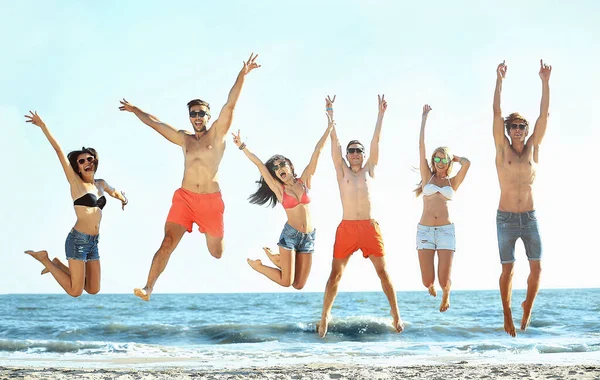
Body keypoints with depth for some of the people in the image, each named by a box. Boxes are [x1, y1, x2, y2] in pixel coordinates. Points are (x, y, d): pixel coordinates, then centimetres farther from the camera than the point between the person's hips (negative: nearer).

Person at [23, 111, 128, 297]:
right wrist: (43, 126, -17)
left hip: (93, 242, 7)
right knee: (75, 291, -9)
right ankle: (44, 259, 10)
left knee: (93, 290, 9)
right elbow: (59, 151, -12)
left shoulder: (101, 184, 13)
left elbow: (114, 192, 39)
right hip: (78, 240, -7)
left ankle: (58, 264, 24)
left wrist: (123, 198, 22)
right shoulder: (75, 181, -5)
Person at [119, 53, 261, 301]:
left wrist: (242, 76, -17)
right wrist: (135, 110, 36)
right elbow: (154, 123, 27)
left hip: (211, 200, -2)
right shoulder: (184, 139, 15)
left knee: (216, 252, 9)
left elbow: (230, 105, -6)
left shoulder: (217, 133, 5)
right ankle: (148, 289, -20)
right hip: (184, 197, 2)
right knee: (168, 243, -14)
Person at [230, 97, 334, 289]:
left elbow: (317, 151, 1)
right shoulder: (278, 189, 0)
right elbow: (260, 165, -5)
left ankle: (276, 259, 31)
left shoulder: (304, 181, 4)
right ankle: (256, 264, 19)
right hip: (290, 234, -3)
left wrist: (330, 122, 2)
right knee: (286, 281, -9)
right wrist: (242, 147, -10)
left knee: (299, 285, 3)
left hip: (309, 237, 3)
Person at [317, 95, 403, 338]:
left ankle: (396, 314, 8)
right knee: (336, 274, 1)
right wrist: (330, 115, 6)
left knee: (383, 272, 1)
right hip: (347, 227, -1)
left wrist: (381, 114, 12)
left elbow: (376, 141, 12)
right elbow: (334, 141, 8)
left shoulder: (369, 170, 13)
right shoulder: (342, 171, 11)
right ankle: (324, 317, 9)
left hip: (369, 227, 1)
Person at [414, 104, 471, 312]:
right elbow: (421, 146, 6)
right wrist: (424, 118, 8)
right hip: (425, 230, 0)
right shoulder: (427, 178, 11)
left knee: (444, 281, -9)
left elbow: (467, 163, -6)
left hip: (446, 230, 0)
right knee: (427, 281, -6)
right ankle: (431, 285, 35)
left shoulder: (453, 182, 11)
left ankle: (446, 293, 31)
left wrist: (455, 158, 14)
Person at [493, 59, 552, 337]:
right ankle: (507, 314, 15)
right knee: (508, 269, 0)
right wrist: (499, 81, -14)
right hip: (506, 218, -2)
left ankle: (528, 306, 22)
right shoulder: (503, 149, 1)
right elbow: (497, 114, -7)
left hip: (530, 218, 2)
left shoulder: (532, 148, 6)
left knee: (536, 267, -1)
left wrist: (545, 82, -8)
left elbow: (544, 115, -1)